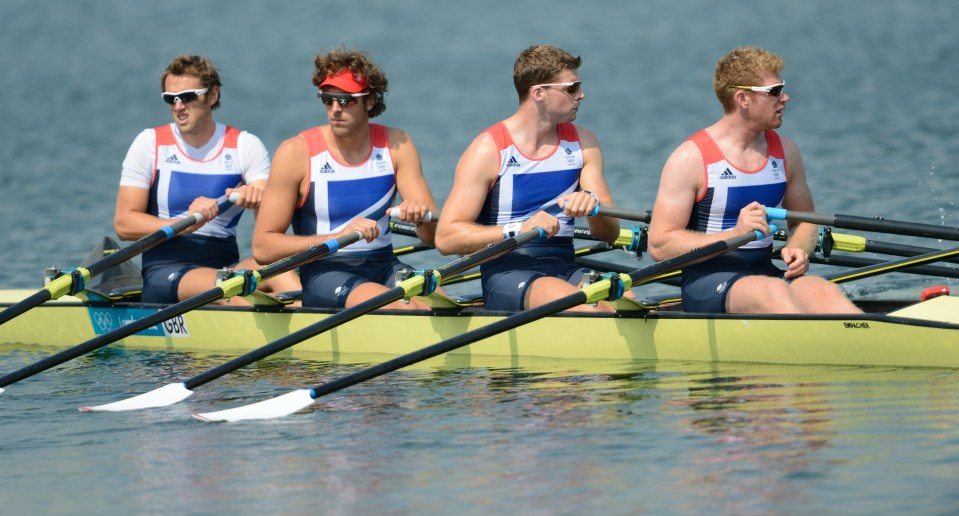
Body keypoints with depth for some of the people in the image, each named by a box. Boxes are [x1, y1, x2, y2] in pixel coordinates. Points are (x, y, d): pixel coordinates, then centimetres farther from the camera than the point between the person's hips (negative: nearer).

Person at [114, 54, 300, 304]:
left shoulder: (246, 146, 8)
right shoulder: (150, 144, 6)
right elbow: (123, 223, -2)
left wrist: (258, 198, -27)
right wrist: (185, 225, -17)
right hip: (165, 272, -2)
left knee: (282, 272, -32)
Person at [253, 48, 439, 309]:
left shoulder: (396, 145, 5)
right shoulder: (296, 153, -5)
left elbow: (435, 236, 3)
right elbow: (262, 246, -8)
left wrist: (420, 215, -22)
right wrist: (339, 237, -19)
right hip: (323, 272, -4)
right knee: (400, 308, -32)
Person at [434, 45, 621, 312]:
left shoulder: (582, 142, 12)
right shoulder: (489, 149, -5)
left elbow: (609, 233, 9)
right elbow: (446, 237, -11)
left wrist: (592, 203, -15)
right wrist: (518, 230, -23)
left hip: (566, 268, 5)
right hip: (507, 272, -5)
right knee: (587, 310, -34)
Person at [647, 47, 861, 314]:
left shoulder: (785, 151, 12)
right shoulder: (691, 158, -6)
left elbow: (804, 220, 24)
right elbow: (659, 245, -10)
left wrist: (798, 250, -1)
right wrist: (735, 234, -21)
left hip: (764, 272, 6)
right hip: (707, 282, -6)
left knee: (826, 293, -27)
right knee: (774, 292, -36)